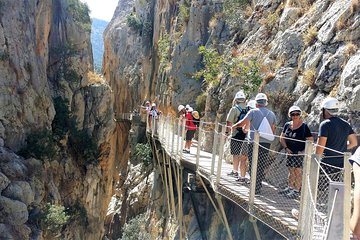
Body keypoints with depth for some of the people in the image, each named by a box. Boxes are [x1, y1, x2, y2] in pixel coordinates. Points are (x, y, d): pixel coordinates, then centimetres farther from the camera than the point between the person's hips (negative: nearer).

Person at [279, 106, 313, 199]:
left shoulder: (304, 126, -11)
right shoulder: (287, 125, 4)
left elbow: (311, 141, -10)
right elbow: (282, 138, 12)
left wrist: (303, 151, -14)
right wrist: (286, 148, 1)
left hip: (300, 153, -5)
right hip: (290, 152, 5)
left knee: (298, 171, -2)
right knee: (291, 171, 14)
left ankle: (296, 191, 5)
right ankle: (290, 187, 26)